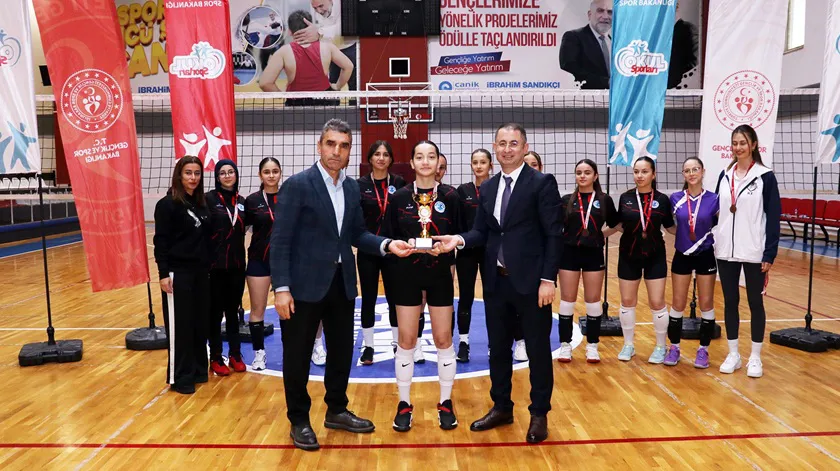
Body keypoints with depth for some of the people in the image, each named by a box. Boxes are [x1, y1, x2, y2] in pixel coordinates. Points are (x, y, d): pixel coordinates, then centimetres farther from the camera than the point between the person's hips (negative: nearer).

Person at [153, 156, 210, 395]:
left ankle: (198, 369, 26)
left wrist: (208, 266, 11)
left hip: (201, 271, 7)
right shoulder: (167, 204, -9)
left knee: (201, 322, 12)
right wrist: (163, 273, -17)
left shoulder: (202, 203, 9)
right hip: (178, 272, -6)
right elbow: (160, 241, -12)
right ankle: (179, 377, 11)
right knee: (180, 325, 1)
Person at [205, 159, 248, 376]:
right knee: (216, 312, 6)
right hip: (216, 264, -4)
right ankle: (216, 357, 17)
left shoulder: (241, 201, 9)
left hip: (237, 264, 4)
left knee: (233, 310, 13)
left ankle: (235, 354, 23)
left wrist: (243, 259, 11)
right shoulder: (209, 198, -6)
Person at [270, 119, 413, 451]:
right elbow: (280, 241, -14)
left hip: (342, 283, 6)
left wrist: (386, 245, -7)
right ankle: (299, 421, 25)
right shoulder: (297, 185, -11)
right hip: (305, 284, -6)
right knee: (298, 355, 7)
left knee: (342, 350, 17)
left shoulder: (352, 188, 7)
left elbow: (356, 234, 11)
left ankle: (337, 411, 37)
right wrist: (281, 288, -19)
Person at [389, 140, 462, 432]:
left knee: (443, 339, 6)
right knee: (406, 340, 4)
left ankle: (446, 403, 21)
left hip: (440, 275, 0)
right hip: (407, 275, 0)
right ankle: (404, 404, 18)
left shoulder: (450, 196, -1)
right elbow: (391, 236, 5)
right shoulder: (400, 197, 1)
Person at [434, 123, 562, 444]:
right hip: (496, 281, 6)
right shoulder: (487, 188, 11)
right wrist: (460, 239, -11)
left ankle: (539, 415, 21)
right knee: (498, 348, 15)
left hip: (530, 281, -5)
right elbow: (481, 231, 10)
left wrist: (548, 279, -14)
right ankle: (501, 407, 31)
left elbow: (553, 235, -9)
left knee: (537, 349, 6)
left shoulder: (542, 183, -6)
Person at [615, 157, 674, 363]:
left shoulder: (662, 199, -5)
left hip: (655, 256, -1)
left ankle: (661, 347, 20)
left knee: (657, 303, 1)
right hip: (629, 256, 2)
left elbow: (670, 227, 4)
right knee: (627, 302, 9)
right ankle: (628, 345, 25)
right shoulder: (625, 198, -2)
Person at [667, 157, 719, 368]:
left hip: (705, 256, -1)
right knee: (677, 305, 6)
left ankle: (703, 350, 19)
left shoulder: (713, 199, -6)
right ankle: (674, 348, 19)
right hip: (682, 256, 1)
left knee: (706, 304, 6)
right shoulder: (675, 199, -4)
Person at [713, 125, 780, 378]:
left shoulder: (766, 177, -5)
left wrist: (770, 254, -11)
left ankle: (755, 357, 18)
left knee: (755, 302, 7)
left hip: (754, 252, -4)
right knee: (730, 302, 9)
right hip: (726, 251, 4)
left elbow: (774, 218, -7)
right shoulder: (725, 176, 7)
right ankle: (733, 354, 21)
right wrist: (713, 243, 5)